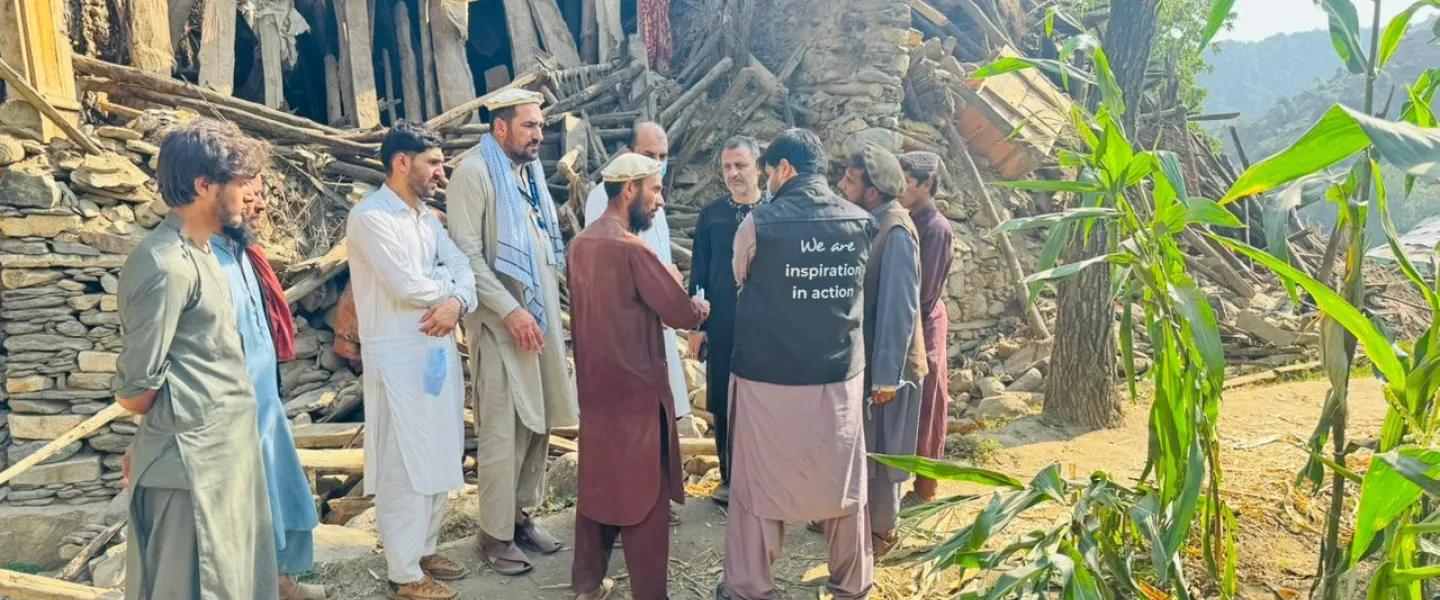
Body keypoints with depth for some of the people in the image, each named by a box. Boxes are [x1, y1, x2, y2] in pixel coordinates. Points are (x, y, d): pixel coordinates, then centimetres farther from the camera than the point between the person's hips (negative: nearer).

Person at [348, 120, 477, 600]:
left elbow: (461, 266, 4)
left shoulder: (427, 217, 13)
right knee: (404, 465, 0)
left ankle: (425, 549, 32)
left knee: (439, 457, 16)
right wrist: (450, 283, -3)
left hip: (439, 350, 9)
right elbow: (407, 286, -21)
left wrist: (456, 302, -17)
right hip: (398, 357, -8)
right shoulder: (371, 216, -13)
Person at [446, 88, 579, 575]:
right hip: (501, 322, -7)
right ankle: (495, 533, 11)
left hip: (543, 316, 8)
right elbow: (467, 255, -15)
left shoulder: (530, 172, 15)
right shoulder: (474, 173, -9)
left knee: (538, 423, 12)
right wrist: (510, 310, -19)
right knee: (502, 431, -2)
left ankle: (520, 514, 26)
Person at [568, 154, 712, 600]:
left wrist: (663, 281, 16)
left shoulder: (581, 243, 8)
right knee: (645, 491, 2)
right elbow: (680, 312, -15)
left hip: (594, 383, 8)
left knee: (597, 482, 18)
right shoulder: (632, 248, -18)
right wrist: (701, 307, 6)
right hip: (635, 386, -8)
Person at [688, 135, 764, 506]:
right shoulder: (711, 214, 4)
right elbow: (699, 273, 6)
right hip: (721, 326, 2)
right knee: (723, 405, 8)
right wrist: (696, 325, 3)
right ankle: (729, 479, 22)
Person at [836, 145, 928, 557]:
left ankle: (880, 530, 24)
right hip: (863, 355, 8)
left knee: (879, 450, 7)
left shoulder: (895, 231, -22)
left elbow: (900, 308, -23)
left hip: (884, 364, -8)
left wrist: (887, 376, -21)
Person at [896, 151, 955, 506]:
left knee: (923, 409, 4)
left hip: (922, 326, -8)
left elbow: (923, 289, -20)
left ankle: (925, 488, 17)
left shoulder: (937, 229, -16)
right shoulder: (907, 222, 8)